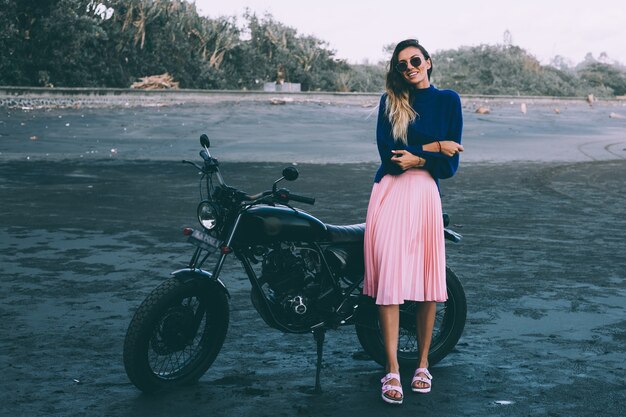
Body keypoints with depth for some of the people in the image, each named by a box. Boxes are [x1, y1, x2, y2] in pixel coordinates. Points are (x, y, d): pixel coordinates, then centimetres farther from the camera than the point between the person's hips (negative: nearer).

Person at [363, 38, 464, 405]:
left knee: (427, 279, -1)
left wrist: (417, 159, -7)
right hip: (388, 193, 1)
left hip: (424, 193, -1)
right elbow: (387, 152, -2)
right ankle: (392, 370, -4)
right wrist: (434, 146, -5)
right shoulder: (389, 102, 13)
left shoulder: (448, 100, 9)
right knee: (388, 278, -8)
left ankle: (423, 364, 14)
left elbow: (450, 164, 4)